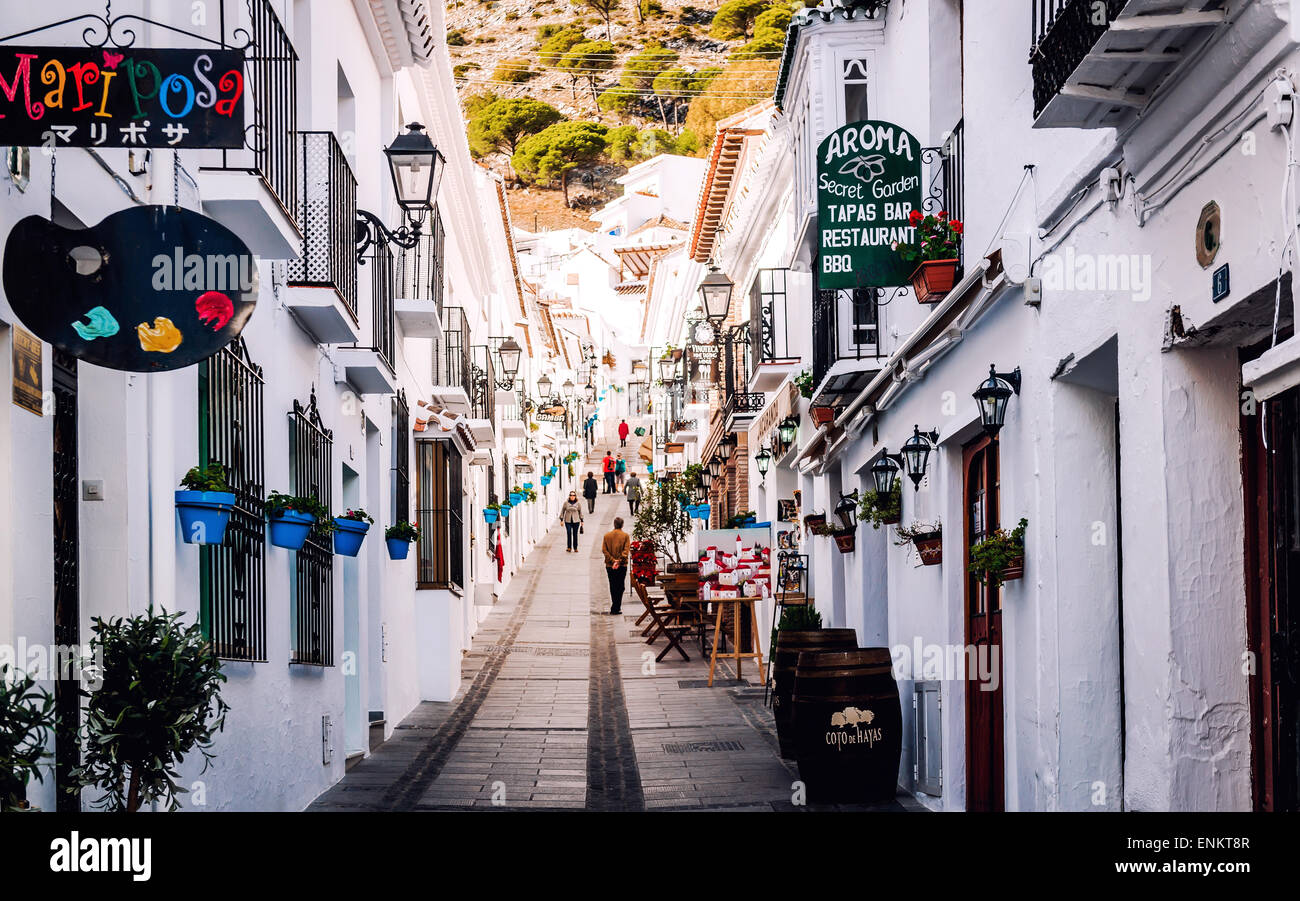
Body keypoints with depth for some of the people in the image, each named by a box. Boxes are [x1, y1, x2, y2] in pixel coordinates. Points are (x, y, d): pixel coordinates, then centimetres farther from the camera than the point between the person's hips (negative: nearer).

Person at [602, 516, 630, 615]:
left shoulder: (607, 535, 3)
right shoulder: (625, 536, -5)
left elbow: (604, 550, -3)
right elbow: (626, 550, -13)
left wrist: (612, 560, -8)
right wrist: (619, 561, -14)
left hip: (610, 566, 3)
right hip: (622, 566, -3)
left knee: (613, 587, 14)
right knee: (620, 587, 1)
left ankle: (616, 607, 20)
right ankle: (615, 609, -6)